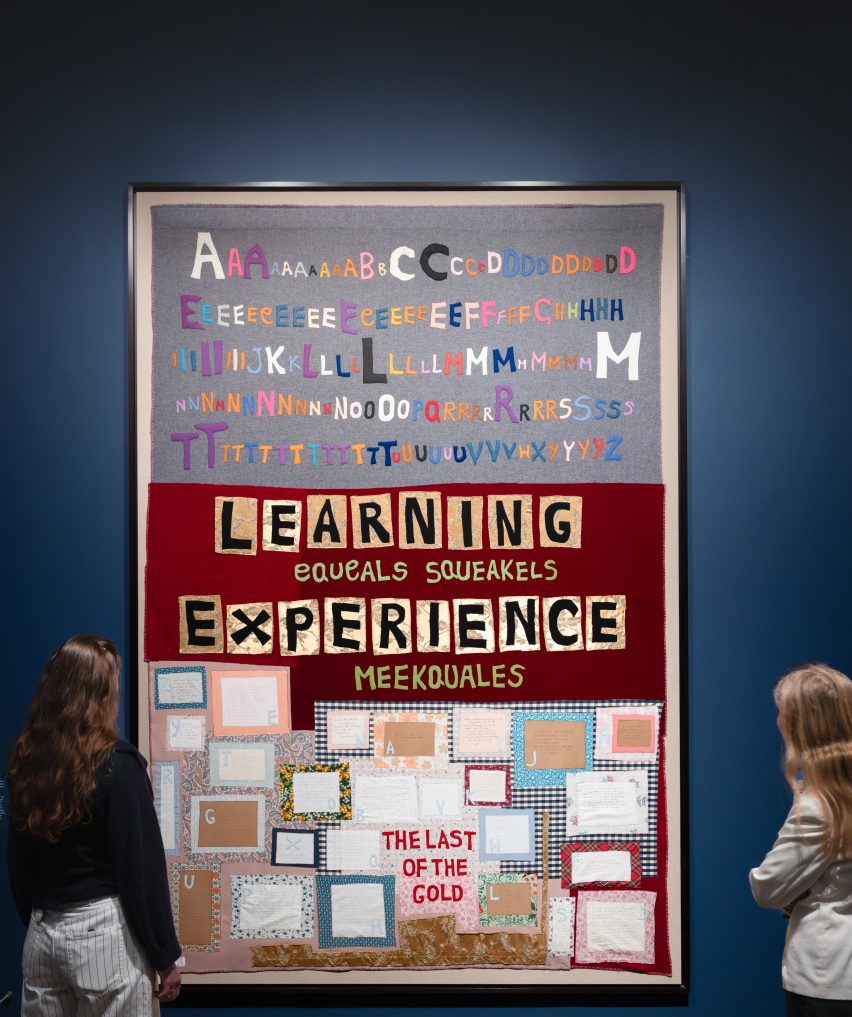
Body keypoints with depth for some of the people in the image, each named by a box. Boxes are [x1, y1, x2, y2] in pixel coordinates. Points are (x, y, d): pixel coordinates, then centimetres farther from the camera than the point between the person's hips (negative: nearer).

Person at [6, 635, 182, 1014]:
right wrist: (164, 955, -6)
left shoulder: (25, 760, 3)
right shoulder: (117, 764, -14)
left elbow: (18, 861, 11)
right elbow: (142, 867, -13)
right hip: (105, 932, -5)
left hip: (41, 935, 5)